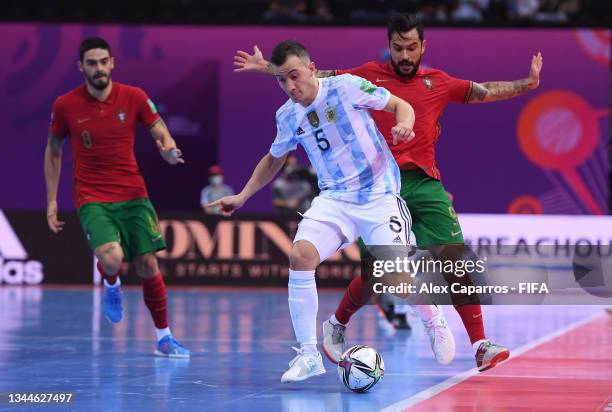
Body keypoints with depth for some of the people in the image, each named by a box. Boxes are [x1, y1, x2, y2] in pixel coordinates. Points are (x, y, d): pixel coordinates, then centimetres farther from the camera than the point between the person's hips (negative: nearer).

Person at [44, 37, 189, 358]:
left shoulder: (134, 97, -3)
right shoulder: (65, 106, -4)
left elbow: (160, 131, 5)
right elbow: (53, 150, 9)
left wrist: (169, 149, -20)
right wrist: (51, 200, 7)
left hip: (133, 195, 2)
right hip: (92, 199, -2)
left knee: (148, 265, -1)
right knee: (112, 257, -26)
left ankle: (163, 338, 15)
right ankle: (111, 286, 12)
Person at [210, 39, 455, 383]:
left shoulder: (346, 87, -11)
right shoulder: (287, 116, 3)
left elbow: (401, 105, -3)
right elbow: (275, 159, 22)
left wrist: (404, 125, -25)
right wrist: (243, 196, 18)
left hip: (378, 195, -4)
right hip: (333, 198, 4)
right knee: (301, 255, -20)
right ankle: (309, 355, -13)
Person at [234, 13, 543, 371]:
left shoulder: (438, 83, 13)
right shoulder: (370, 76, 9)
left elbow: (485, 92, 15)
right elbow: (316, 78, 14)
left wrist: (527, 83, 5)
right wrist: (268, 68, 13)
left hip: (425, 183, 2)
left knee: (456, 260, -10)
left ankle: (481, 347, -10)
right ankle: (336, 326, 23)